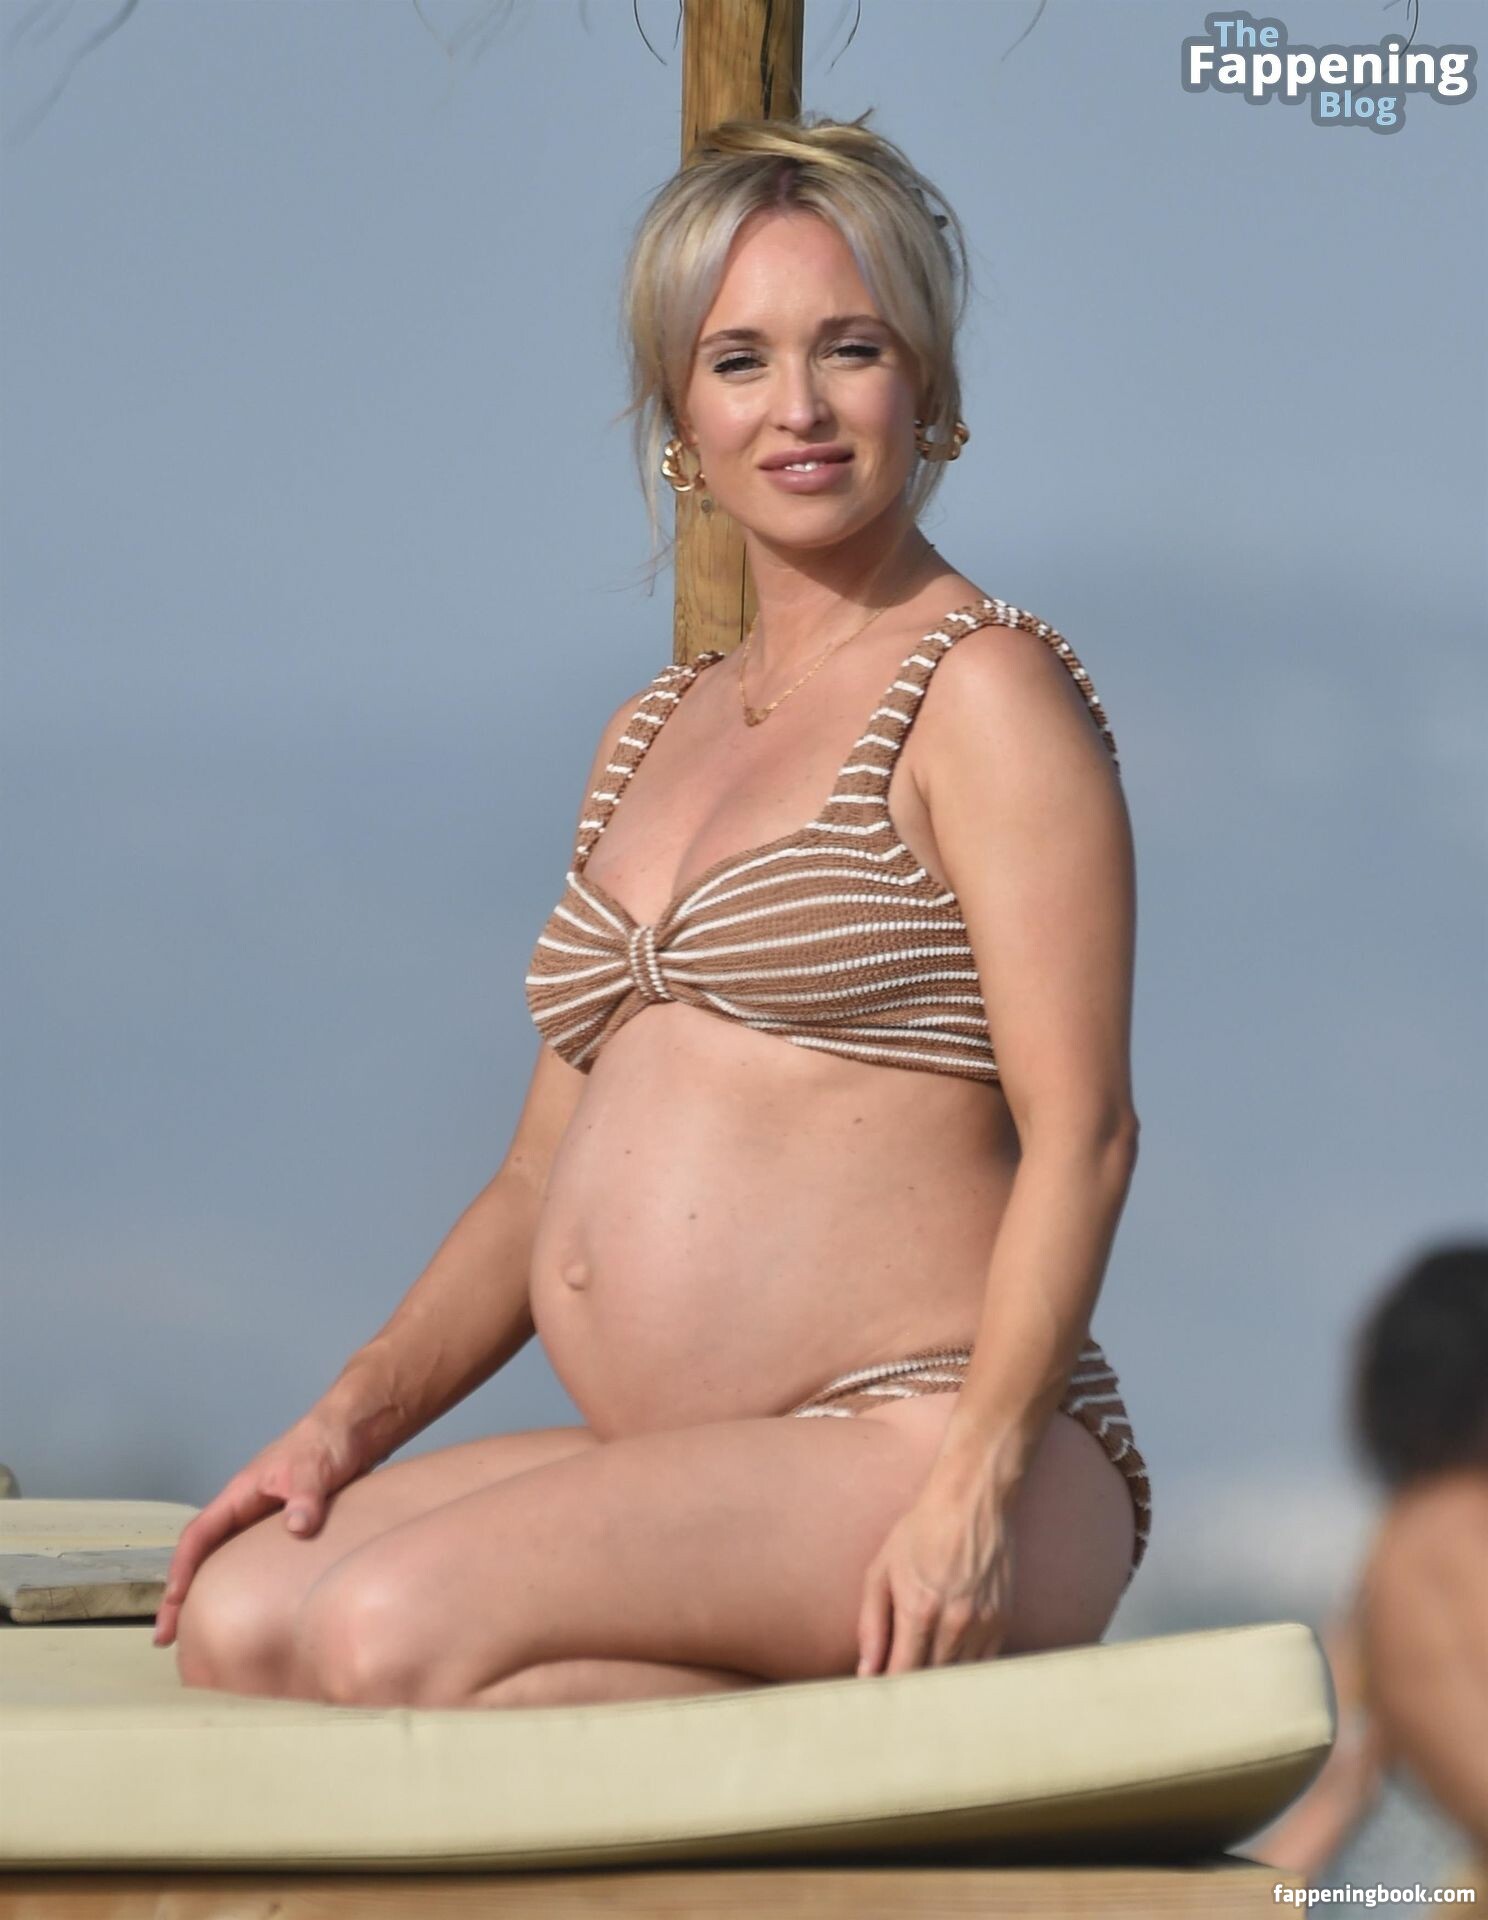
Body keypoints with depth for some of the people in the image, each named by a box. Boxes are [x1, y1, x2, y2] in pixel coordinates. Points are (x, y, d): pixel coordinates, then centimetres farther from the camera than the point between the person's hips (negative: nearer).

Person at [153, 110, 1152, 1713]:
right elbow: (546, 1179, 22)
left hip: (913, 1457, -8)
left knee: (394, 1632, -27)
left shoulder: (987, 693, -2)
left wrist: (974, 1489, -22)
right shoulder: (652, 740, 21)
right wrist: (351, 1418, 7)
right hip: (686, 1467, 8)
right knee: (238, 1616, -13)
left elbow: (1081, 1133, -11)